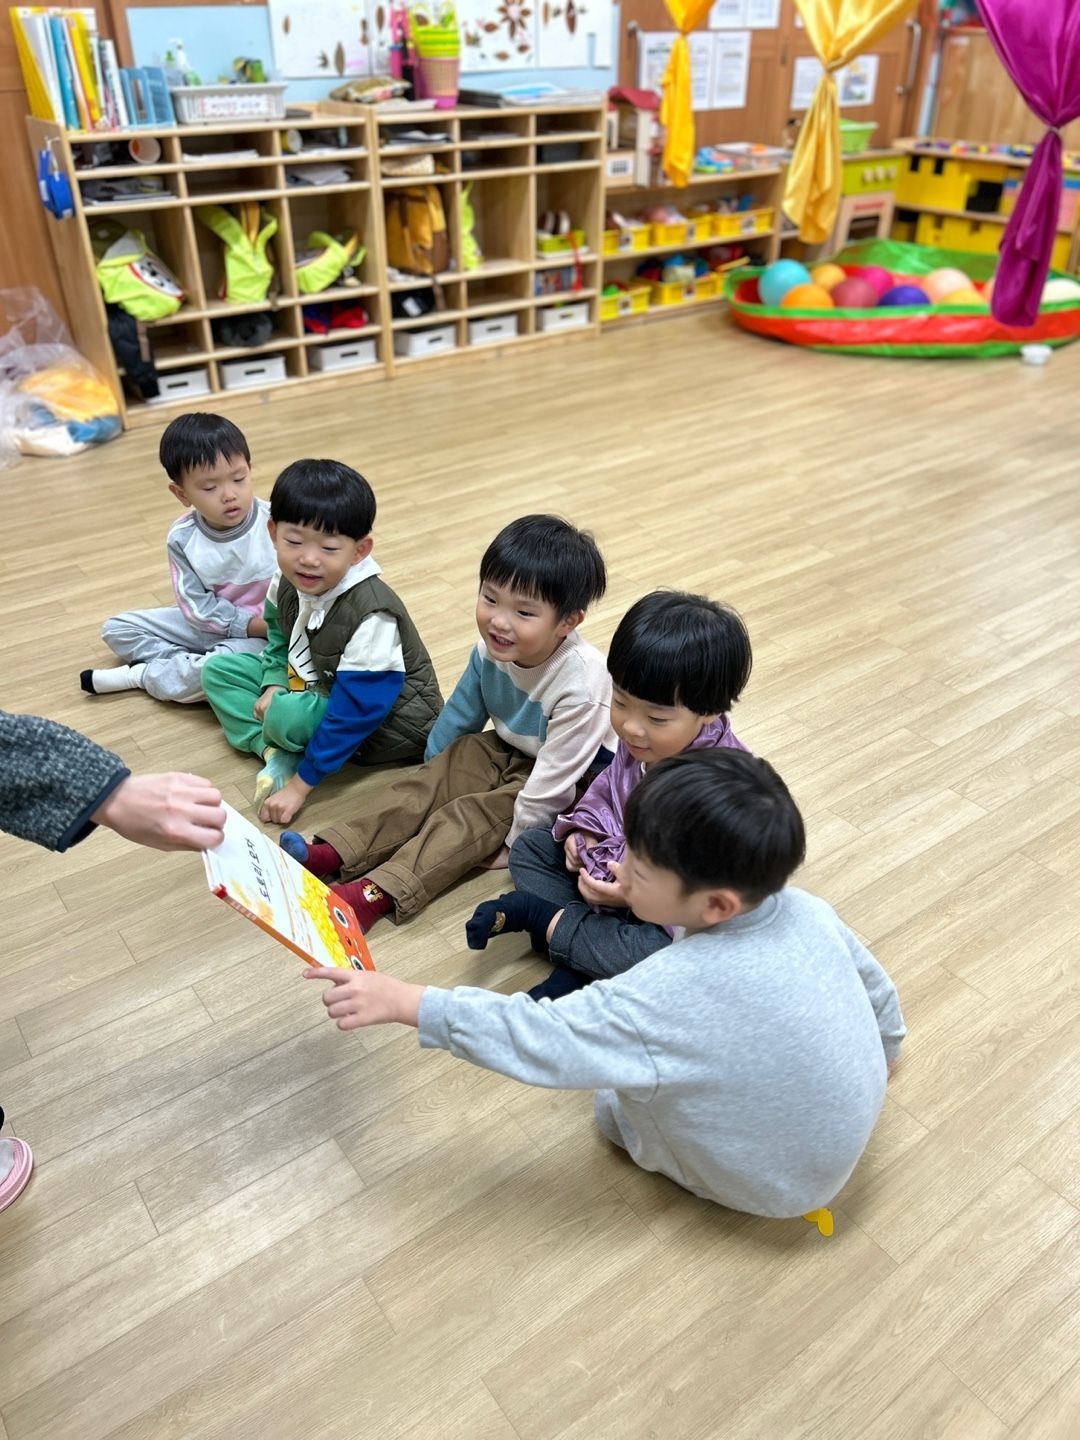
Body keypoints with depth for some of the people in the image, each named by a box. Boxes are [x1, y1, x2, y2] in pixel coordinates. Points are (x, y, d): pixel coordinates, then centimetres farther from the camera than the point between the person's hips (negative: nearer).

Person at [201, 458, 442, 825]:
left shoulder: (371, 615, -33)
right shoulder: (287, 583, -11)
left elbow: (355, 712, -30)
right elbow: (279, 638, 12)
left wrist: (301, 785, -26)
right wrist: (273, 684, -7)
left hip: (387, 722, -8)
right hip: (316, 685, 8)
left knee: (288, 716, -34)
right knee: (218, 669, 3)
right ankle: (277, 753, -13)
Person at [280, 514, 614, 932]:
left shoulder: (582, 683, -35)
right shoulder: (492, 647, -15)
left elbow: (554, 777, -28)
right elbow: (461, 713, 3)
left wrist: (513, 844, -20)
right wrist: (435, 766, 14)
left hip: (561, 786, -6)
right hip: (505, 749, 6)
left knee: (473, 816, -23)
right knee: (434, 778, -11)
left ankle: (380, 892, -32)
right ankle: (333, 851, -16)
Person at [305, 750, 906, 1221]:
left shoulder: (668, 997, -37)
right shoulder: (809, 910, -18)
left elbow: (538, 1040, -31)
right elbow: (879, 991, 0)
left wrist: (404, 1000, -25)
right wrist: (880, 1056, 22)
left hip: (778, 1188, -6)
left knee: (612, 1099, 8)